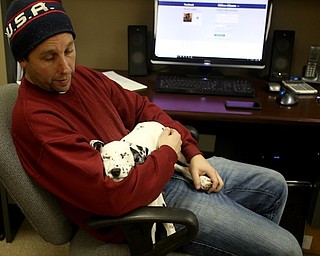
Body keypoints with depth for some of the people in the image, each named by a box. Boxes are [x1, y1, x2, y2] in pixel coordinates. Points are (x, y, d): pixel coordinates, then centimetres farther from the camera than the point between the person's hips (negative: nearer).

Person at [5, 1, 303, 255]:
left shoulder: (83, 77, 2)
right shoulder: (34, 120, -24)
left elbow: (140, 107, 12)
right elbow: (113, 197, -31)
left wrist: (191, 151, 0)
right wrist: (168, 153, -14)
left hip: (163, 164, 9)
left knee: (274, 186, 17)